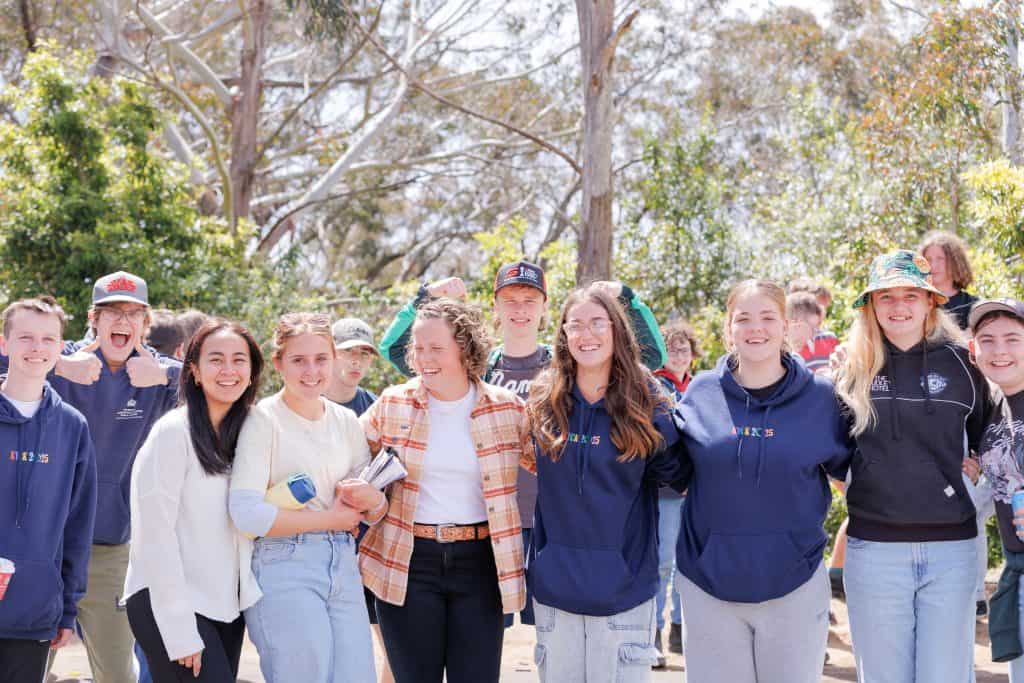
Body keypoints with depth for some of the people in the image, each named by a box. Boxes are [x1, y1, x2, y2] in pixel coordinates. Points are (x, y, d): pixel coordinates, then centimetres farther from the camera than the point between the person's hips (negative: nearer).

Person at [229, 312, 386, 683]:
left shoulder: (346, 421, 10)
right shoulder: (263, 420, -8)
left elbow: (376, 512, 15)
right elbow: (246, 513, -18)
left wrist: (371, 500, -10)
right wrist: (330, 518, -11)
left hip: (343, 565, 6)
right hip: (284, 568, -5)